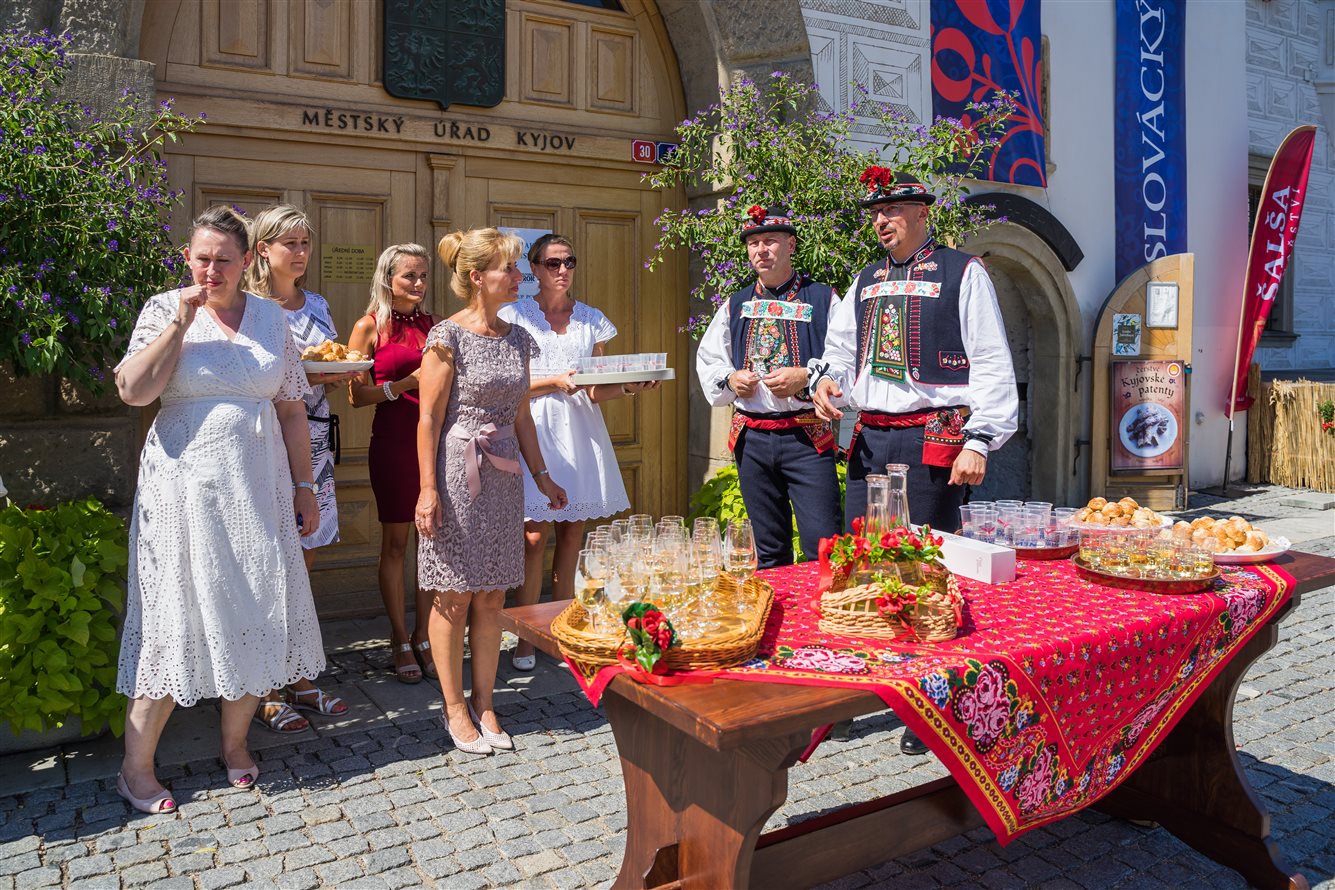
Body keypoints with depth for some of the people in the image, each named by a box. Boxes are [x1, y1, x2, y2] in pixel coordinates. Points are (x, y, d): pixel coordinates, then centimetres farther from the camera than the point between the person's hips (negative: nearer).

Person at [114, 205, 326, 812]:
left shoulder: (271, 318, 8)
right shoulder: (164, 309, 2)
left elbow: (292, 410, 10)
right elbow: (132, 390, -11)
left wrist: (303, 485, 8)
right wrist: (181, 322, -13)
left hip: (257, 488, 3)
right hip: (184, 488, -3)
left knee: (253, 613, 6)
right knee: (174, 617, -1)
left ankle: (235, 745, 24)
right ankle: (136, 768, 13)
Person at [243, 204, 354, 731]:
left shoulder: (317, 306, 15)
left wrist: (343, 372, 0)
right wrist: (298, 375, -18)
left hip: (313, 443, 6)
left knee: (301, 565, 11)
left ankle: (297, 680, 21)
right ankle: (264, 692, 10)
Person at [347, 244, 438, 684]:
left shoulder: (432, 325, 13)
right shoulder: (370, 327, 0)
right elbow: (357, 395, -4)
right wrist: (406, 383, -14)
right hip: (393, 442, -4)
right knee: (395, 544, 6)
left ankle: (423, 636, 18)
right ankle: (400, 640, 18)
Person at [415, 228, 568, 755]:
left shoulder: (518, 339, 10)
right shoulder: (448, 336, -8)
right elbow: (429, 419, -10)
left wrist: (541, 475, 15)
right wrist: (428, 489, -14)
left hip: (503, 477, 6)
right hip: (457, 476, -6)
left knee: (491, 598, 10)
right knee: (454, 598, 4)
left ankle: (483, 705, 21)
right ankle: (455, 708, 18)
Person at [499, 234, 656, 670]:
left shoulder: (592, 319, 13)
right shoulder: (515, 316, 2)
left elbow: (595, 392, 12)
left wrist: (629, 386, -5)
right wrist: (556, 381, -17)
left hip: (580, 431, 4)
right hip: (534, 429, -4)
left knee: (572, 535, 6)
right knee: (534, 536, -7)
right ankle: (526, 637, 6)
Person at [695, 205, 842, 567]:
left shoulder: (822, 299, 2)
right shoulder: (736, 305, 14)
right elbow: (707, 361, 20)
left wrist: (805, 378, -18)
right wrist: (730, 379, 0)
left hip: (807, 438, -4)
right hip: (752, 438, 4)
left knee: (822, 549, -9)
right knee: (770, 551, 13)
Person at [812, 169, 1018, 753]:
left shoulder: (962, 274, 0)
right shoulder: (865, 283, 18)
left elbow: (992, 367, -4)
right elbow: (839, 349, 24)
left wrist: (977, 442, -13)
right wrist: (825, 380, 1)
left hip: (933, 441, -5)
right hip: (869, 440, 6)